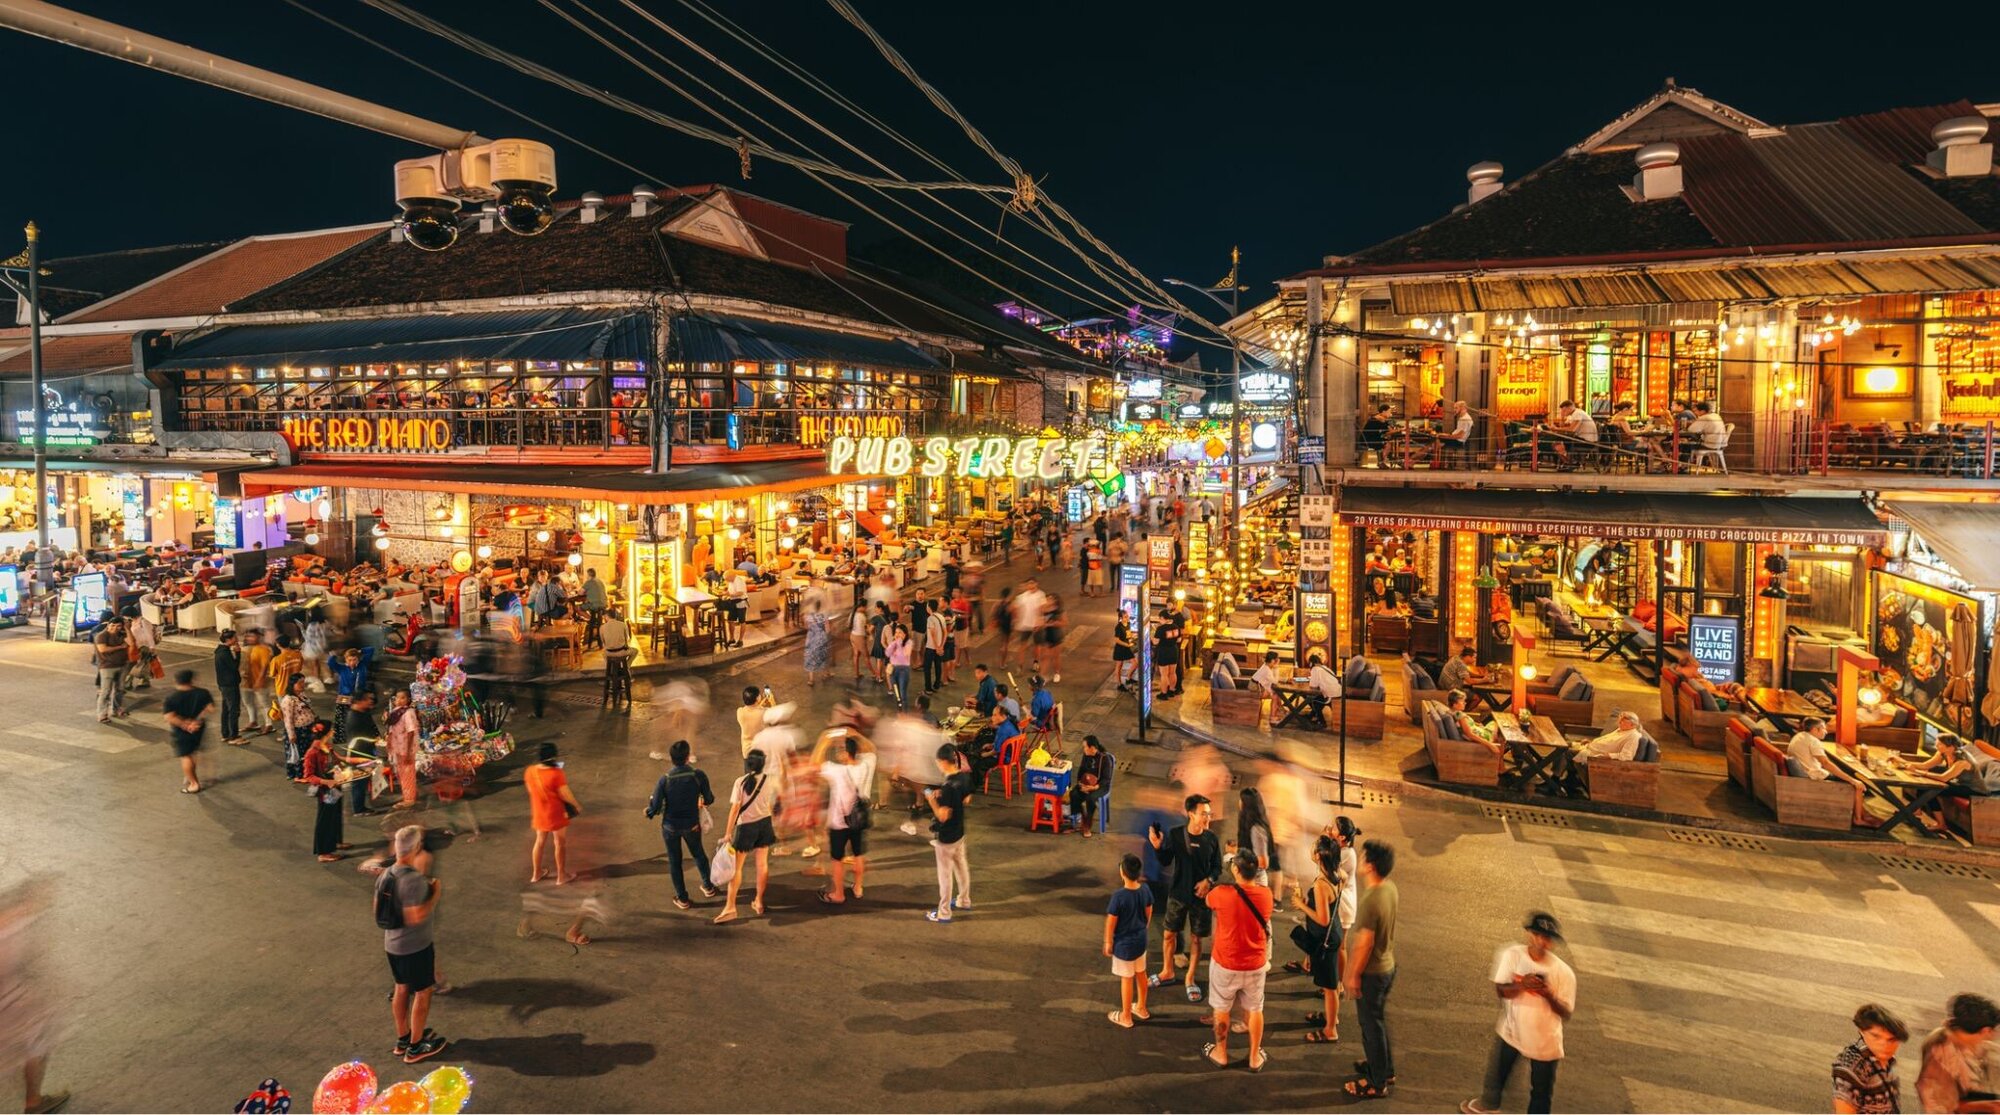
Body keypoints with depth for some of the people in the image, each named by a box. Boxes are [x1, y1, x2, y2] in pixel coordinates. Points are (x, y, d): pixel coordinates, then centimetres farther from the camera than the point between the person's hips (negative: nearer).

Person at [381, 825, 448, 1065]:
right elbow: (416, 916, -30)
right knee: (423, 992, 8)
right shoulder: (414, 880, -28)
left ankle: (402, 1038, 36)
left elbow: (378, 908, 9)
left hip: (392, 943, 8)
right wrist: (435, 894, -18)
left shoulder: (385, 875, -2)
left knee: (402, 988, 22)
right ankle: (416, 1047, 18)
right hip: (416, 946, -8)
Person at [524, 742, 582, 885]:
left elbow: (531, 790, 6)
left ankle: (536, 873, 37)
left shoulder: (529, 771, -10)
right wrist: (577, 805, -3)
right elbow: (565, 795, -20)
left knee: (540, 841, 24)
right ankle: (561, 875, 24)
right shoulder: (556, 774, -28)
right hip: (556, 814, -6)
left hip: (539, 813, 6)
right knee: (560, 844, 12)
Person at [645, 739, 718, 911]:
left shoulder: (665, 779, -23)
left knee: (674, 861, 17)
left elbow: (655, 807, -17)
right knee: (699, 854, 26)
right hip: (692, 825, 1)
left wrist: (648, 813, 7)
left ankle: (682, 899, 29)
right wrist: (702, 802, 15)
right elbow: (709, 799, -9)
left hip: (670, 826, -1)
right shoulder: (699, 776, -22)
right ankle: (708, 887, 42)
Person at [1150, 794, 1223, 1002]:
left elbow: (1217, 867, 1)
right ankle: (1167, 972, 34)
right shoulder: (1175, 834, -12)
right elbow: (1165, 862, -5)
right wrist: (1157, 846, -23)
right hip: (1177, 893, 0)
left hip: (1200, 896, 0)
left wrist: (1209, 880, -17)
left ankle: (1190, 979, 26)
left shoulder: (1211, 839, -9)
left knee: (1196, 938, 9)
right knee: (1169, 933, 12)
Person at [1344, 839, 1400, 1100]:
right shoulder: (1390, 888, -4)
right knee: (1379, 1021, 25)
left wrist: (1353, 976, -14)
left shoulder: (1371, 900, -32)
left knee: (1372, 1025, 8)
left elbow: (1364, 943, -25)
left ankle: (1377, 1083, 23)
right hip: (1387, 966, 8)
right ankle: (1385, 1068, 42)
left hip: (1371, 972, -8)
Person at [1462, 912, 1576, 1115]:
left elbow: (1566, 1013, -14)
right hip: (1511, 1030, 2)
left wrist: (1549, 995, -33)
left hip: (1546, 1040, -2)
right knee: (1497, 1072, 24)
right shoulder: (1511, 955, -16)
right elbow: (1500, 990, -17)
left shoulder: (1563, 972, -19)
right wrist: (1522, 985, -36)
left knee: (1542, 1091, 11)